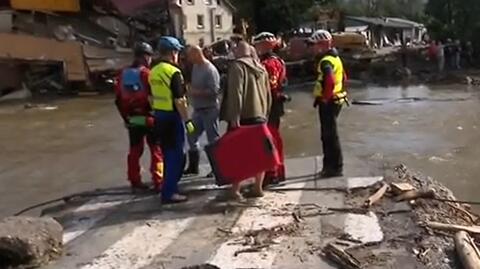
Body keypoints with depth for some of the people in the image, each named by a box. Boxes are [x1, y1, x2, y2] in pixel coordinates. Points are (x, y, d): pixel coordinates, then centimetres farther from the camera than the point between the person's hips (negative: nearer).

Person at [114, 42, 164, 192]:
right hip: (148, 118, -6)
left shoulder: (123, 75, 7)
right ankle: (158, 182, 3)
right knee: (156, 150, 3)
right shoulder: (147, 74, -13)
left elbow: (118, 100, 10)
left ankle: (135, 181, 19)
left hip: (131, 119, 6)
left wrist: (126, 117, 17)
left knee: (135, 150, 14)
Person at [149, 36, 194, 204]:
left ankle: (169, 187, 28)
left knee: (168, 154, 18)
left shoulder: (153, 72, 9)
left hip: (159, 116, 8)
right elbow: (179, 100, -19)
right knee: (176, 155, -2)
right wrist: (187, 120, -14)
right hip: (172, 117, -8)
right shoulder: (173, 72, -17)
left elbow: (151, 97, 15)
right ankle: (169, 193, -1)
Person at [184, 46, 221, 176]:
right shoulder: (195, 67, 11)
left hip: (209, 110, -9)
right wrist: (191, 90, 2)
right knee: (192, 137, 14)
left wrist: (196, 92, -19)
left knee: (213, 139, 0)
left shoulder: (210, 70, -16)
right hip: (198, 109, 9)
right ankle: (193, 166, 26)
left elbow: (214, 90, -22)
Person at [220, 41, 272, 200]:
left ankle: (236, 189, -1)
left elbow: (236, 94, -18)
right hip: (259, 116, 6)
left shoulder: (237, 66, -8)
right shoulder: (261, 68, 15)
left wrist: (234, 117, -20)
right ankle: (258, 188, 15)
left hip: (243, 117, -6)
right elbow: (268, 95, 18)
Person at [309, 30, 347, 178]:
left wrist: (324, 98, -21)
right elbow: (343, 77, 24)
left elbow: (329, 82, -33)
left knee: (330, 135, -3)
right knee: (328, 134, 17)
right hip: (336, 99, 10)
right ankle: (330, 166, 26)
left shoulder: (326, 61, -18)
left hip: (328, 102, -10)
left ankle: (336, 168, 4)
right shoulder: (335, 57, 14)